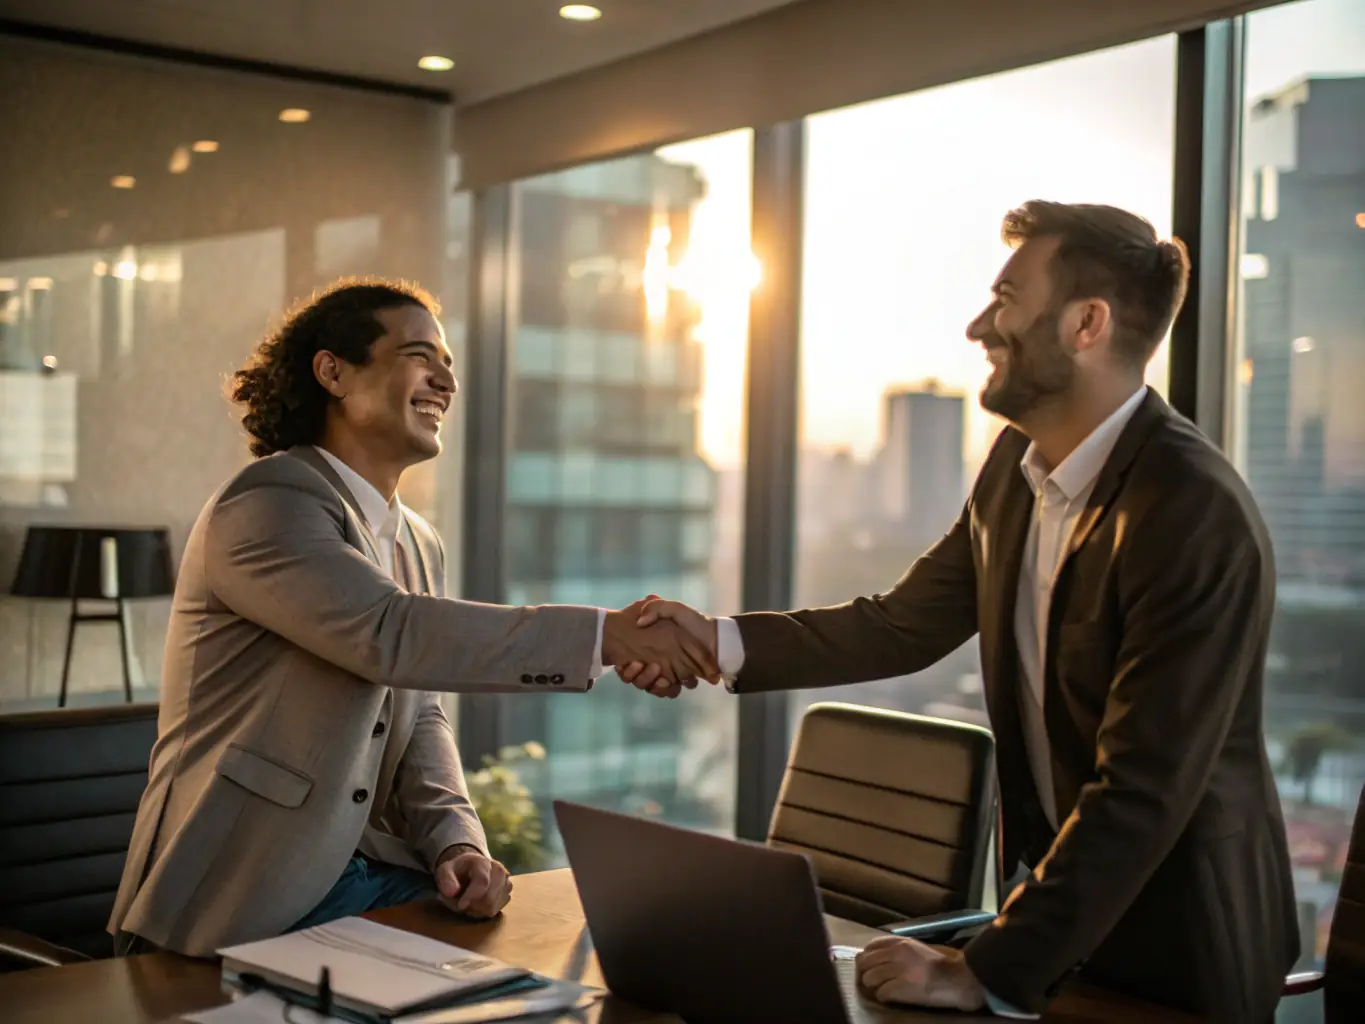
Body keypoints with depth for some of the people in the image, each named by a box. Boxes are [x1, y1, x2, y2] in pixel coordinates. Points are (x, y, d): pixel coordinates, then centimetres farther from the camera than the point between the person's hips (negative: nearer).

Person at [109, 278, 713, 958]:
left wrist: (454, 842, -5)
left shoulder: (420, 546, 16)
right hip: (242, 906, -8)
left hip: (375, 870, 8)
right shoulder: (266, 506, -14)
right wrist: (606, 635, -29)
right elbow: (392, 635, -28)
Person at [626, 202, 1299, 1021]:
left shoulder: (1198, 516, -24)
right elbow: (903, 626, 5)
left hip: (1177, 949, -6)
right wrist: (721, 641, -8)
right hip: (1058, 903, 7)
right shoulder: (1020, 461, 0)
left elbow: (1142, 790, -27)